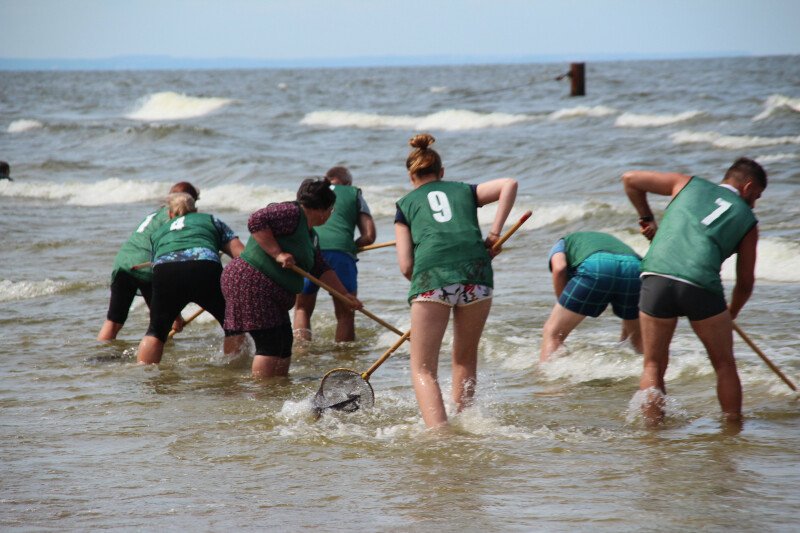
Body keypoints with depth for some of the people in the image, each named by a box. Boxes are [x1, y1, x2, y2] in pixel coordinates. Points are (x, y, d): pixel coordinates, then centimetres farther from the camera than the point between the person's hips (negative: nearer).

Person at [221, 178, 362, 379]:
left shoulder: (310, 234, 20)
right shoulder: (291, 213, -12)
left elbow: (321, 269, 24)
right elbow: (257, 221, -24)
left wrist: (345, 295, 22)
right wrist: (277, 254, -24)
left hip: (272, 297, 11)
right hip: (250, 284, -11)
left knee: (284, 345, 10)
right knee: (270, 345, -13)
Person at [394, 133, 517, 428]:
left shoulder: (406, 204, 23)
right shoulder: (464, 191, 28)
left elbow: (406, 266, 13)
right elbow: (509, 184, 11)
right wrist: (495, 234, 12)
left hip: (431, 274, -2)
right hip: (476, 271, 2)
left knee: (423, 369, 0)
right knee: (466, 359, 22)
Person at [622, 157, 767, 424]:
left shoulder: (688, 184, 22)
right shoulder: (747, 221, 18)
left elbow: (630, 179, 24)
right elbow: (745, 282, 22)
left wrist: (646, 218, 36)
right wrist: (731, 314, 39)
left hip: (656, 278, 1)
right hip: (701, 286, -1)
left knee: (653, 365, 16)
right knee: (725, 365, 19)